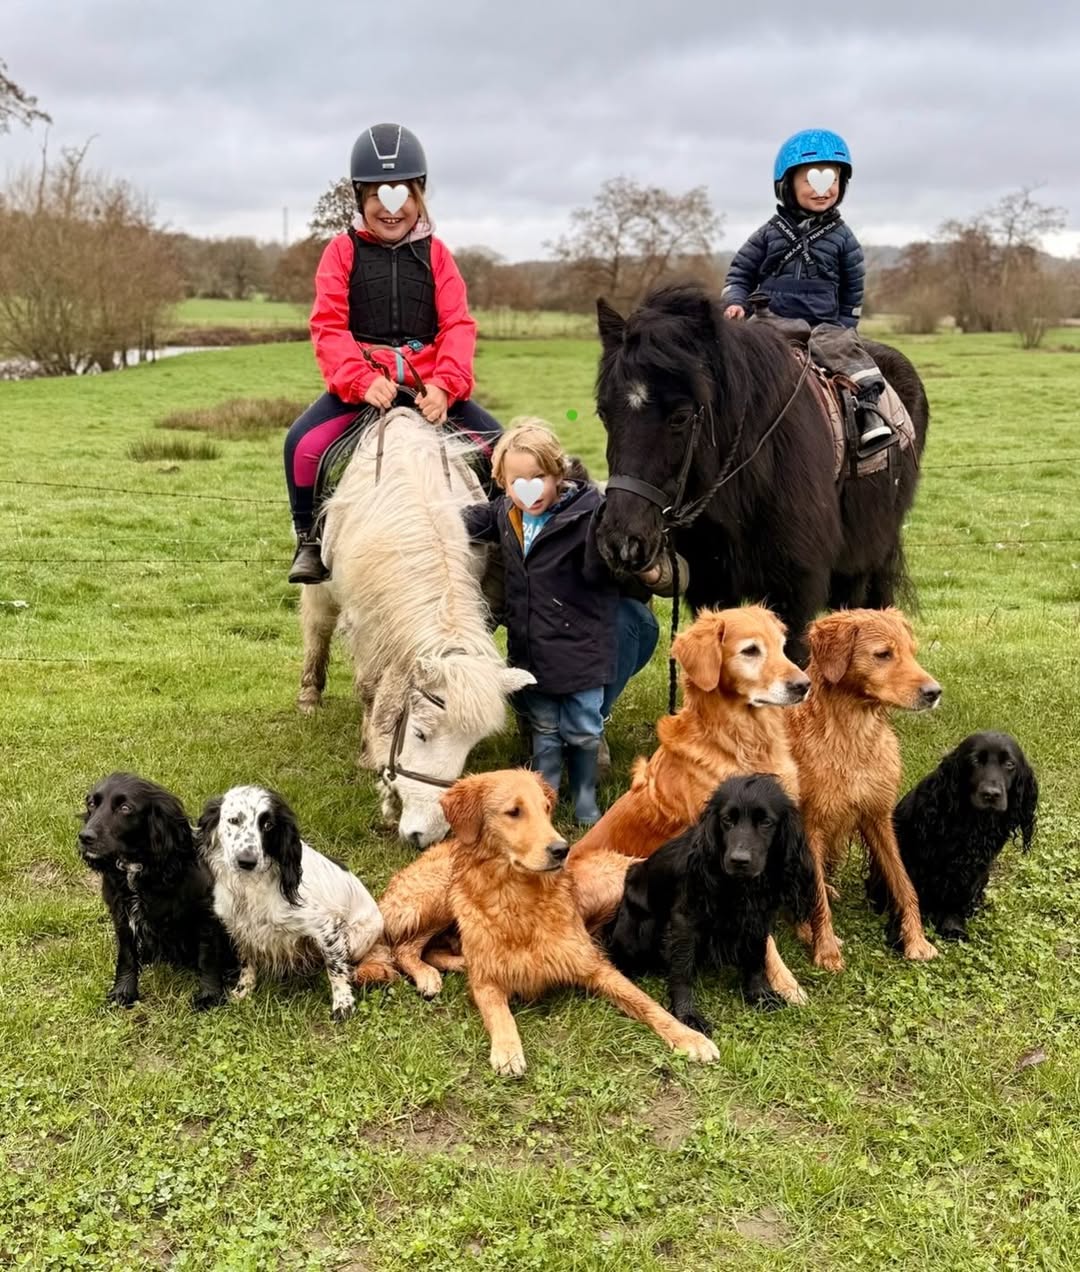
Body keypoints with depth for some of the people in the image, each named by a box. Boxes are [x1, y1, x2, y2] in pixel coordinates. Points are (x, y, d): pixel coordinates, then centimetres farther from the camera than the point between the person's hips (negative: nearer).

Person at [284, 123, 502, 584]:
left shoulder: (434, 253, 10)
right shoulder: (343, 251, 5)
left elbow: (458, 326, 0)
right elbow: (328, 326, -5)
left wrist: (445, 385, -19)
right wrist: (362, 381, -22)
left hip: (429, 384, 2)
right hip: (360, 383, -2)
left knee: (494, 442, -16)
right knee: (303, 442, -27)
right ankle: (310, 540, -4)